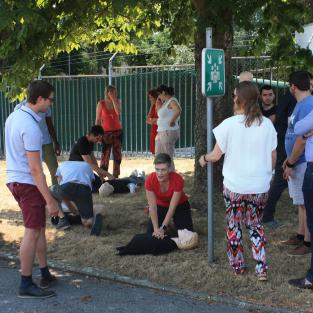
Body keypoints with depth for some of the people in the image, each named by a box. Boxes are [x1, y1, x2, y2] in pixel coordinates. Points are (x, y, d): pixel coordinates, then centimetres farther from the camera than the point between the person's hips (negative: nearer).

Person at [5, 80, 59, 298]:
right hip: (27, 183, -10)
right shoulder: (31, 127, -23)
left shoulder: (14, 116, 6)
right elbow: (35, 168, -25)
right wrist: (50, 200, -22)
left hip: (14, 179, 10)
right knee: (33, 232, -2)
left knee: (39, 227, 17)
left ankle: (46, 275, 25)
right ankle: (26, 285, 6)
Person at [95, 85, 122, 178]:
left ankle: (116, 176, 12)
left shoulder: (117, 102, 5)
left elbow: (118, 112, -16)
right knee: (105, 155, -9)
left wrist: (113, 99, -14)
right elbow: (98, 120, -1)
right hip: (106, 132, -3)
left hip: (118, 131, 3)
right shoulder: (101, 103, -2)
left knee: (117, 155, 4)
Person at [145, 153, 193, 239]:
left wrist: (162, 228, -37)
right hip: (160, 206, 2)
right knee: (150, 233, -10)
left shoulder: (178, 179, -35)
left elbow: (172, 207, -32)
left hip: (180, 206, -1)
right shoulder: (150, 180, -31)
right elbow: (152, 207, -29)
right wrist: (156, 229, -37)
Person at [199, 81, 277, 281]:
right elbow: (273, 157, 3)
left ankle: (238, 265, 24)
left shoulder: (229, 124, -12)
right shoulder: (267, 124, -3)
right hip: (260, 186, 3)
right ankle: (261, 268, 10)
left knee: (234, 225, 15)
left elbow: (216, 155, -7)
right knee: (256, 225, 17)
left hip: (234, 185, -3)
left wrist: (204, 159, 14)